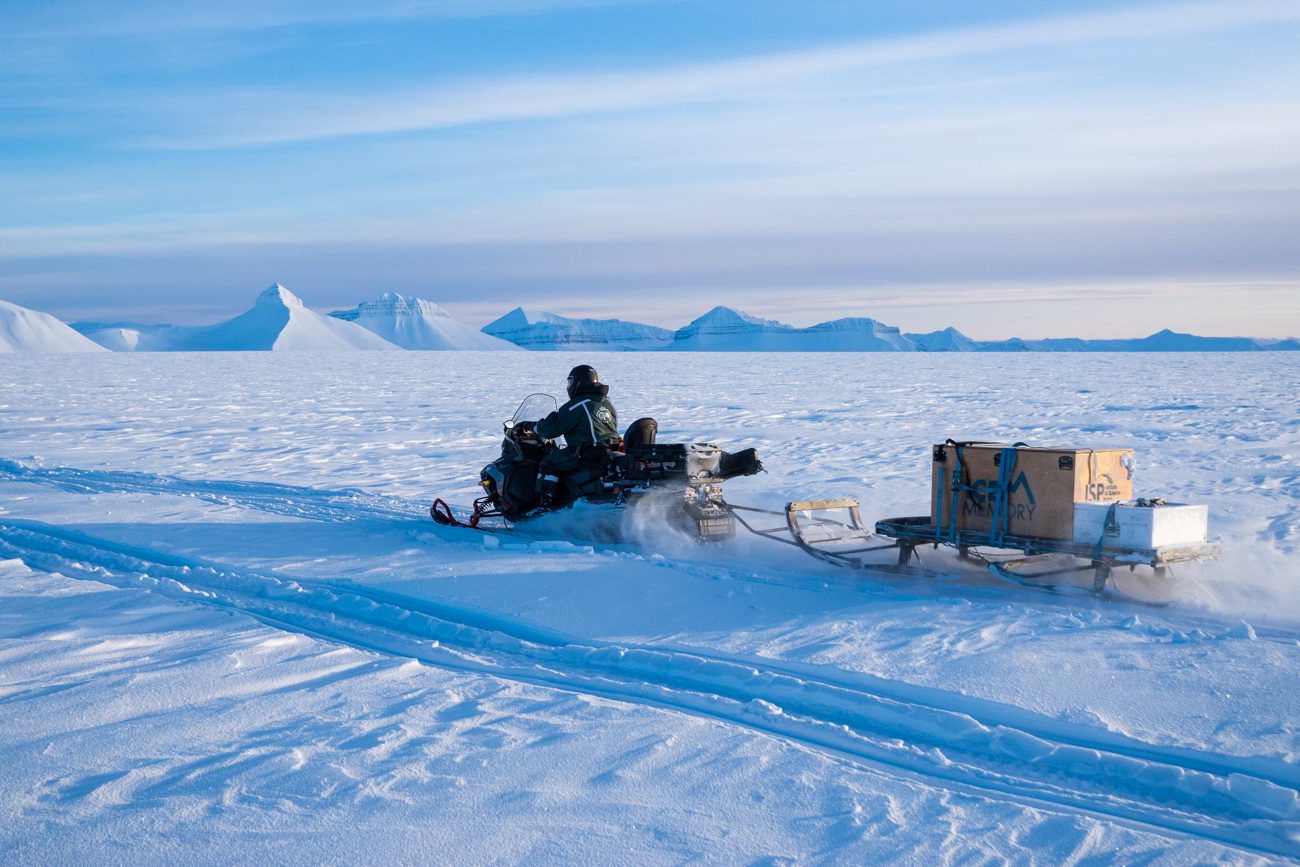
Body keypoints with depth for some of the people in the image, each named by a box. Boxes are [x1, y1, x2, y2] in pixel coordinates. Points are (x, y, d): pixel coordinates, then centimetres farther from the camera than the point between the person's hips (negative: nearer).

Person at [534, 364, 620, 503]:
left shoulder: (577, 406, -11)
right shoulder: (607, 403, 15)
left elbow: (551, 429, -7)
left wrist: (536, 426, 12)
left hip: (589, 459, -8)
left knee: (548, 463, 1)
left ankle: (544, 503, -9)